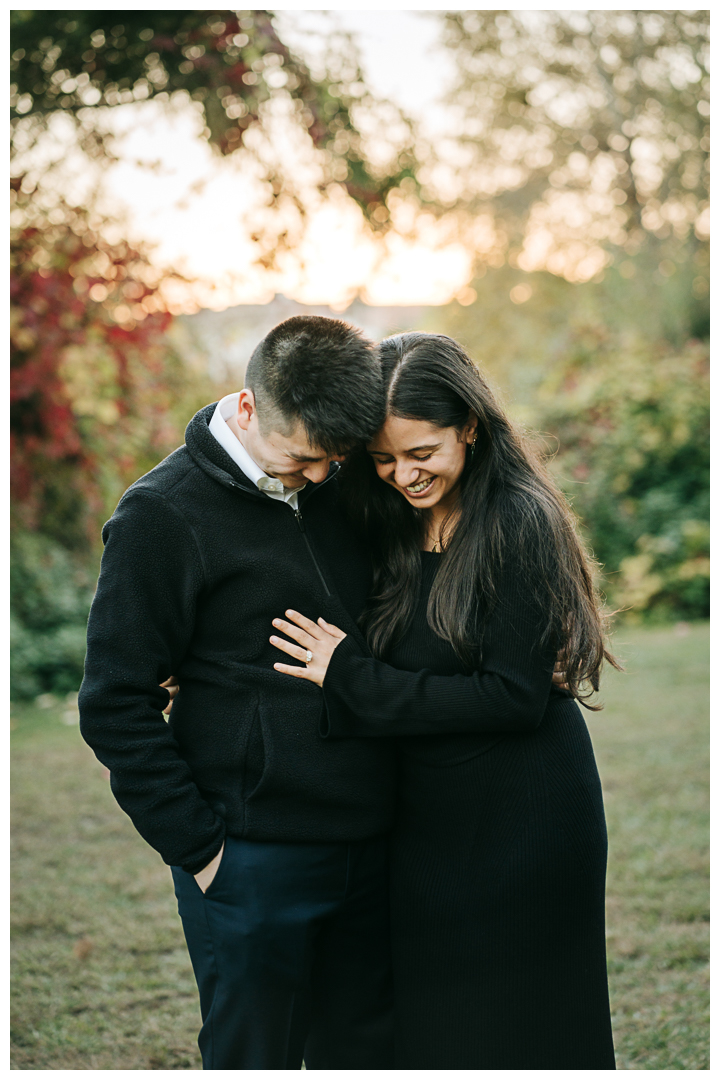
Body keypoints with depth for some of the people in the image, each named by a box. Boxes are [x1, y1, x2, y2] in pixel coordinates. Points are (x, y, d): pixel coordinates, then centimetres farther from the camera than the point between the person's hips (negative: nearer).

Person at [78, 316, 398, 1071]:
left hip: (368, 849, 6)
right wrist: (199, 848, -11)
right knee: (255, 1060, 7)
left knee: (366, 1053, 15)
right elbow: (116, 707, -9)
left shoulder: (341, 491, 8)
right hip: (255, 865, -6)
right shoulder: (163, 514, -10)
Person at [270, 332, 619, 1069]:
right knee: (430, 1028, 17)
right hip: (426, 815, 7)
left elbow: (515, 696, -21)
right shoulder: (391, 529, 4)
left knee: (515, 1035, 7)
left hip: (522, 820, -7)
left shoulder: (518, 523, -17)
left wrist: (352, 678, -19)